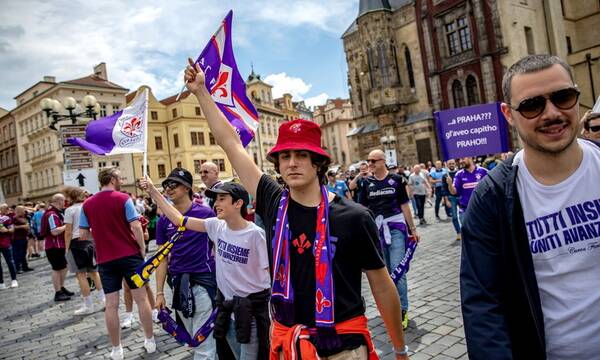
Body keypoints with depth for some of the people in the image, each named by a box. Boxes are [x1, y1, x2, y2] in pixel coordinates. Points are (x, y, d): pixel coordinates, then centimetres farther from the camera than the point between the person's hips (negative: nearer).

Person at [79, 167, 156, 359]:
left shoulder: (87, 204, 5)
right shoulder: (123, 198, -8)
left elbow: (83, 235, 5)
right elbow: (136, 227, -15)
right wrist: (142, 249, -4)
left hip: (105, 260, 3)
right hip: (130, 255, -3)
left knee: (111, 305, 8)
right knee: (141, 298, 8)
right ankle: (150, 341, 17)